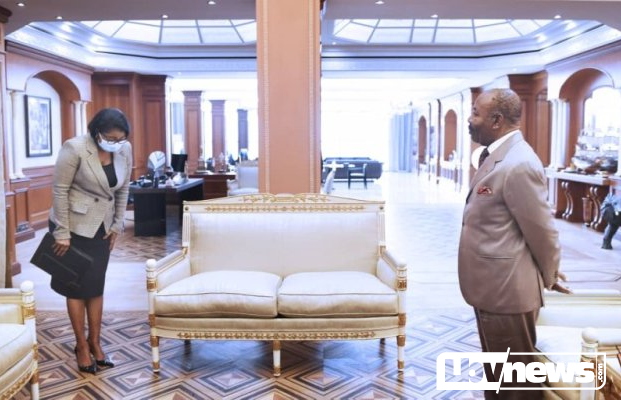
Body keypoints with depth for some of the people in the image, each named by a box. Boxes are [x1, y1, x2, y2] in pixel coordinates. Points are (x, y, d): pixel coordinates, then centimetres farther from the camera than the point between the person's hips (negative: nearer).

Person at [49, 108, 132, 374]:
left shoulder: (125, 150, -6)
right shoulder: (74, 148, -21)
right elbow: (59, 190, -17)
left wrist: (117, 225, 5)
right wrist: (62, 232, -15)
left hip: (102, 226, 5)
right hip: (74, 225, -4)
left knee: (96, 285, 10)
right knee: (76, 285, 5)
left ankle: (95, 342, 22)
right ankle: (81, 345, 18)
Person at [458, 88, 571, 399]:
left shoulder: (518, 164, -24)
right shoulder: (494, 156, 9)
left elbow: (542, 230, -18)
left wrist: (550, 277, -2)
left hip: (508, 292, -9)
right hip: (493, 288, 9)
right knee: (496, 373, 25)